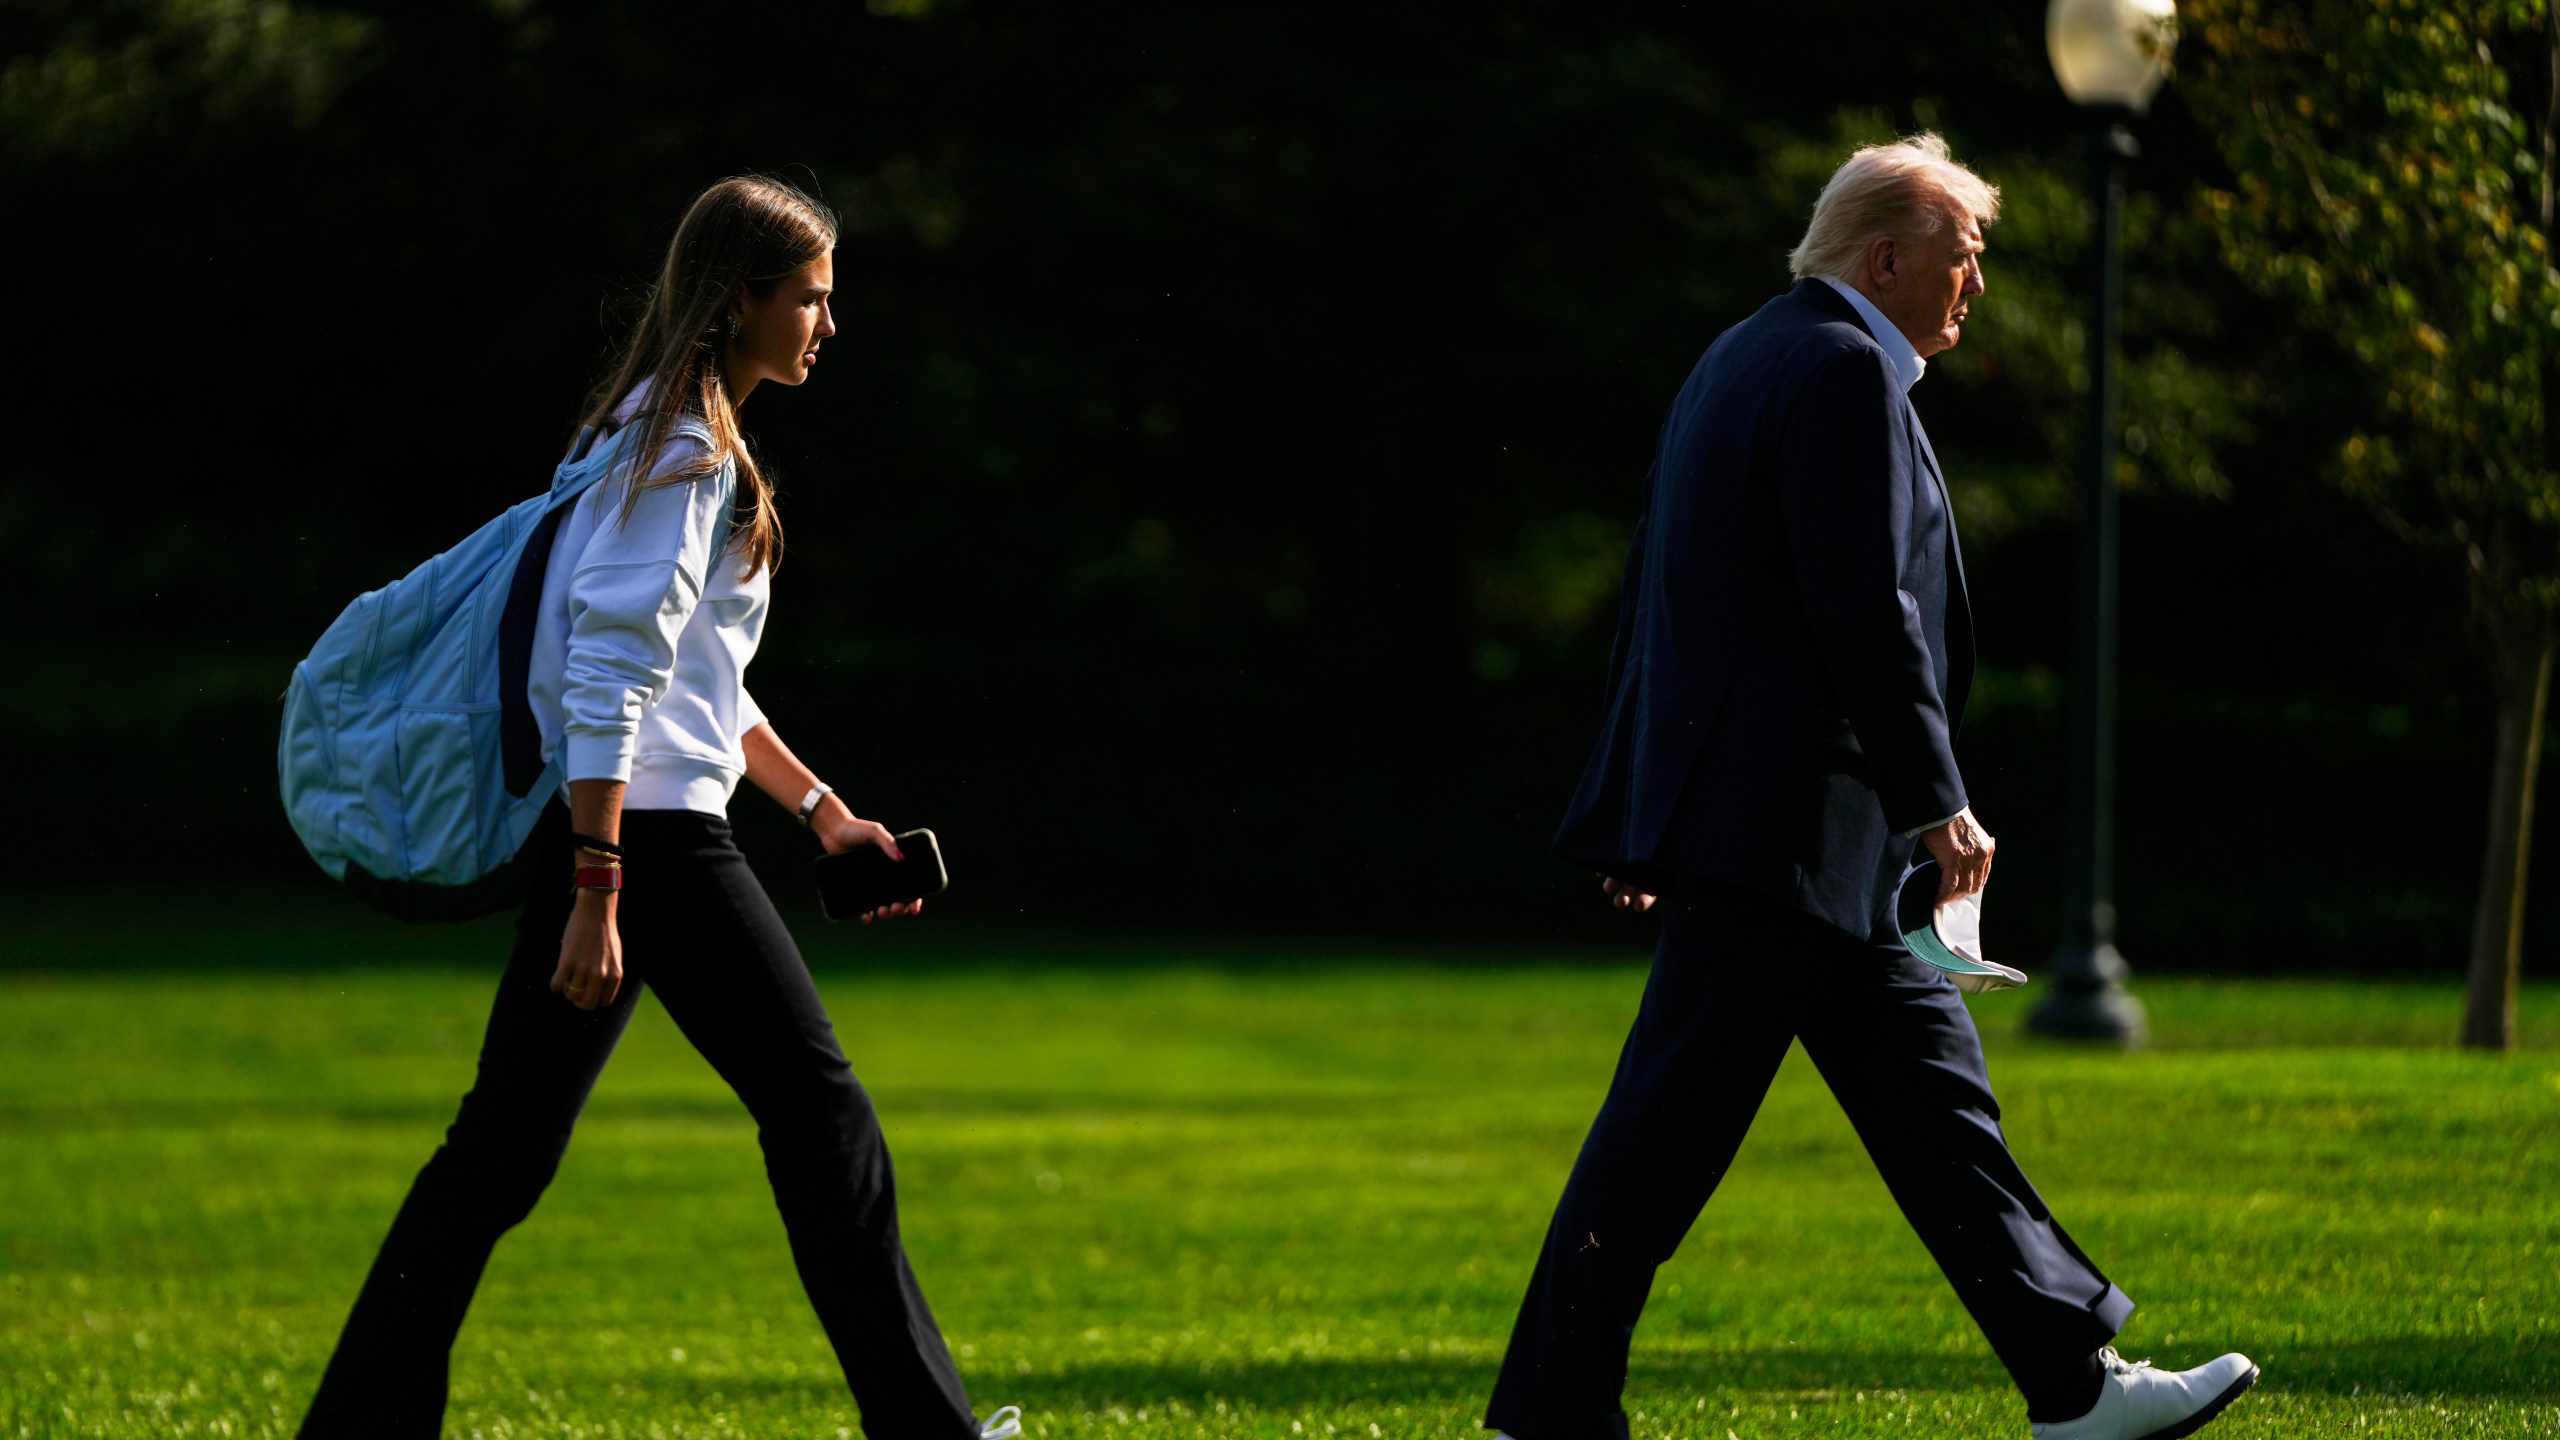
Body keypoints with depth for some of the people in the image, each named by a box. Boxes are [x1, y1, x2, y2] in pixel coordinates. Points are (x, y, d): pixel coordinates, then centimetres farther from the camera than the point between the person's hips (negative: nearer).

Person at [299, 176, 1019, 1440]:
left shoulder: (667, 437, 20)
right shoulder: (685, 454, -12)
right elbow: (612, 677, -19)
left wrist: (823, 813, 28)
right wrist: (596, 894, -23)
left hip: (588, 827, 10)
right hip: (650, 834, -10)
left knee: (505, 1144, 8)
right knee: (819, 1109, -4)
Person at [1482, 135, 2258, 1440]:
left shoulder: (1743, 358, 18)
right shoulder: (1848, 374, -13)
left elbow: (1656, 590, 21)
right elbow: (1866, 615, -20)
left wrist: (1638, 810, 23)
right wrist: (1939, 804, -15)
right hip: (1780, 825, -11)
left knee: (1927, 1086, 9)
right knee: (1672, 1119, -6)